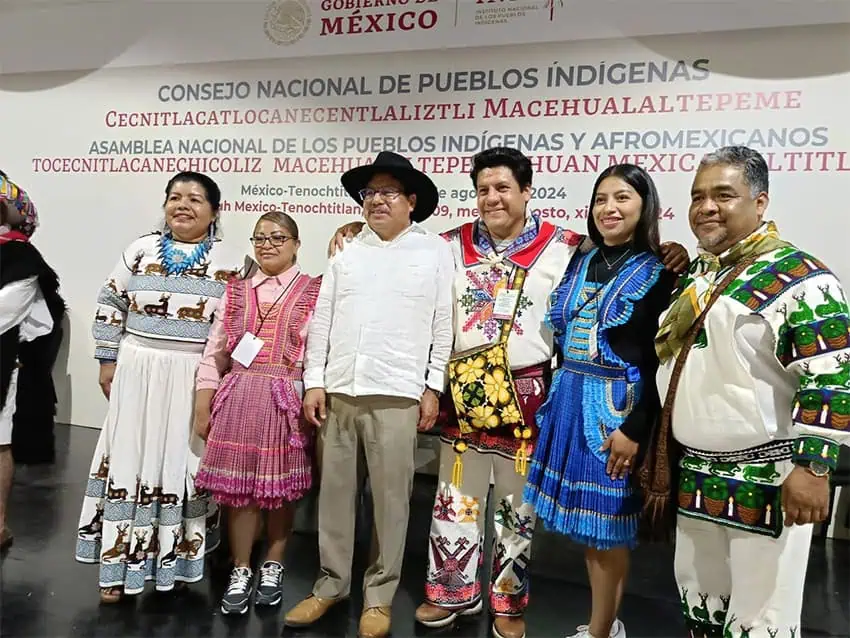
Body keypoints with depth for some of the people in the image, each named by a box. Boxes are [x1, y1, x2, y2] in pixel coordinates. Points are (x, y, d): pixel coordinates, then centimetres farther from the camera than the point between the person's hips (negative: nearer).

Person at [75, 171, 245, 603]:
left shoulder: (228, 264, -1)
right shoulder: (140, 250, 4)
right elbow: (110, 305, 9)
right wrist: (108, 361, 6)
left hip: (196, 379, -1)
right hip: (138, 372, 2)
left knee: (183, 462, 6)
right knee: (130, 460, 6)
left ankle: (176, 561, 23)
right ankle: (120, 566, 20)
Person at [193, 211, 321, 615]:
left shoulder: (314, 292, 1)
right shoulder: (236, 291, 13)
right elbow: (215, 352, 10)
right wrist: (202, 406, 7)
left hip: (286, 400, -2)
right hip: (238, 398, 3)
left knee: (280, 488, 8)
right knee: (238, 486, 5)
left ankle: (273, 566, 29)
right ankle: (240, 571, 23)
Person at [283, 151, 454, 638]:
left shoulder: (435, 251, 2)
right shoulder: (347, 251, 11)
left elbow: (443, 324, 0)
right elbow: (323, 319, 10)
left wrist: (433, 389, -3)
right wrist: (315, 382, 4)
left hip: (396, 395, -3)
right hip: (339, 392, 4)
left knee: (391, 497, 5)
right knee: (335, 491, 12)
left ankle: (380, 594, 22)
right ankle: (332, 583, 28)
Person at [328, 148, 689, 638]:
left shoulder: (564, 247, -3)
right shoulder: (453, 245, 6)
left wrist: (667, 255, -16)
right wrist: (360, 228, 6)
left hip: (526, 392, -2)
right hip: (464, 389, 3)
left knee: (518, 503, 12)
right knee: (457, 498, 14)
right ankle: (455, 592, 34)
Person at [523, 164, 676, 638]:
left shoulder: (660, 273, -7)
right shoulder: (580, 263, 10)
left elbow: (663, 363, -11)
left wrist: (635, 428, -16)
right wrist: (553, 398, 12)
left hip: (616, 406, -6)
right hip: (569, 401, 6)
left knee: (607, 521, 4)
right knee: (584, 519, 14)